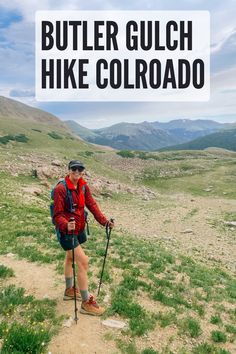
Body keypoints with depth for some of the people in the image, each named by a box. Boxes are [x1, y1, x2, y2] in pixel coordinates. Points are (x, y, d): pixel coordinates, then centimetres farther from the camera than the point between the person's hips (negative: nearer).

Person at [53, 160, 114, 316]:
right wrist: (66, 225, -41)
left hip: (79, 228, 7)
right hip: (66, 230, -7)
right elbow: (58, 215, -22)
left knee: (70, 258, 24)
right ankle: (86, 303, 5)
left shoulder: (84, 186, 0)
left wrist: (104, 221, -18)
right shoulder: (61, 189, -21)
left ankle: (69, 290, 44)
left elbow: (92, 205, -7)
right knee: (83, 261, -9)